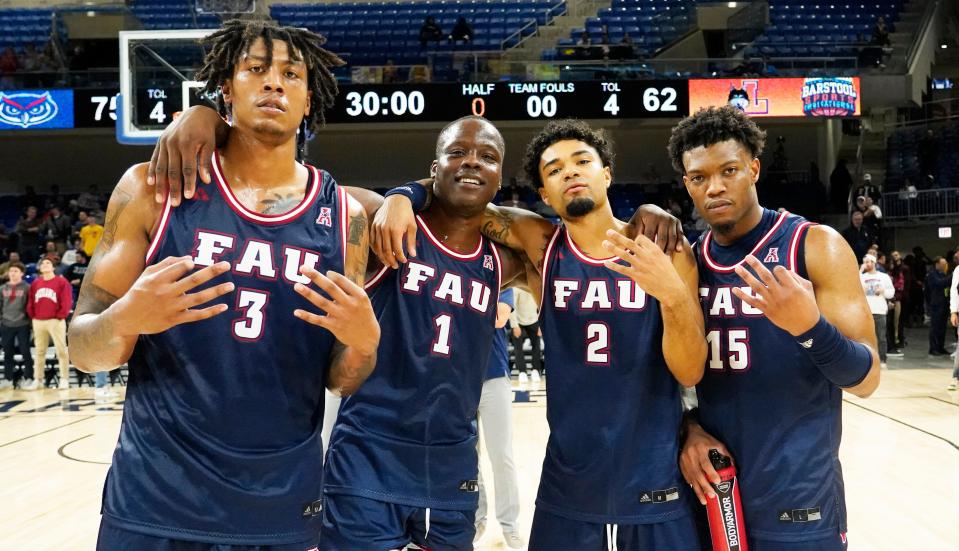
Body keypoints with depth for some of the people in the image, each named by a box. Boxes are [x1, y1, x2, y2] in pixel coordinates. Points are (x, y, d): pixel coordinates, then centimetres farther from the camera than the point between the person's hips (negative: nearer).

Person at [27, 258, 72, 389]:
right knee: (40, 351, 9)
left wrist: (60, 316, -10)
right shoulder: (35, 283, 14)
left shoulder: (62, 282, 0)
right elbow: (30, 302, 14)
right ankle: (38, 380, 14)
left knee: (61, 350, -5)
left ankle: (64, 379, -4)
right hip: (38, 322, 5)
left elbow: (67, 301, -6)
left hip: (55, 321, -4)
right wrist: (32, 316, 5)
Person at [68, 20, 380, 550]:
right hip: (153, 502, -1)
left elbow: (340, 381, 4)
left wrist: (364, 342, -17)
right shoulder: (153, 187, -5)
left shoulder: (343, 213, 0)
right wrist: (124, 321, -23)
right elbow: (82, 348, -2)